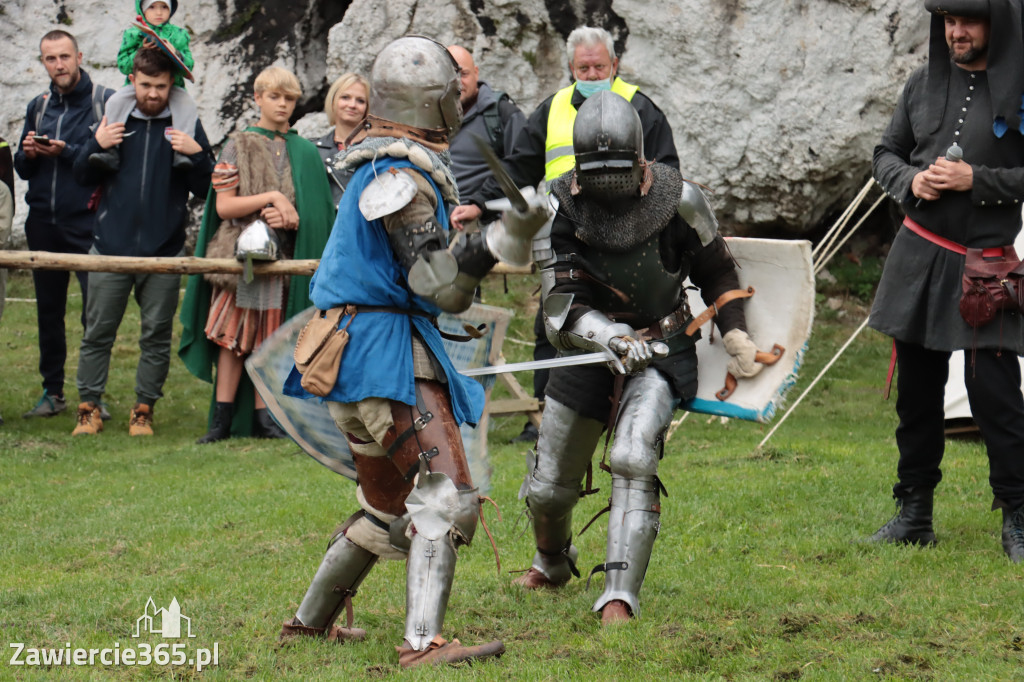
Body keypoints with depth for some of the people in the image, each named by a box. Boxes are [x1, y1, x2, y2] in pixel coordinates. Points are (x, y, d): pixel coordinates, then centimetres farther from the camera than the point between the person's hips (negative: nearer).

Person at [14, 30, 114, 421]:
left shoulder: (105, 101, -3)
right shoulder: (38, 107, 14)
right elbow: (23, 170, 18)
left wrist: (66, 152, -18)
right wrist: (27, 155, -4)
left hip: (87, 223, -5)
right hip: (44, 224, 6)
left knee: (95, 309, -8)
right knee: (48, 310, 9)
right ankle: (52, 392, 16)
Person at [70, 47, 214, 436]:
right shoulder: (113, 118, 6)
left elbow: (204, 190, 2)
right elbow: (83, 177, 10)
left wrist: (197, 156, -15)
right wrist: (96, 146, -7)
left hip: (164, 252, -1)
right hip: (111, 247, 1)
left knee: (156, 337, 4)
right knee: (97, 333, 3)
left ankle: (144, 410, 13)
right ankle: (89, 408, 11)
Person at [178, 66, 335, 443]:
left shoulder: (305, 152, 11)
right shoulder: (238, 147, 4)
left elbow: (318, 212, 9)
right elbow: (223, 206, -4)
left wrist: (291, 217, -11)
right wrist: (272, 197, -13)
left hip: (283, 255, 2)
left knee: (269, 339, 3)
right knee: (233, 335, -5)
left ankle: (261, 418, 7)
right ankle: (223, 418, -1)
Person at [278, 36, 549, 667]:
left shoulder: (378, 168, 16)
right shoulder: (400, 177, -15)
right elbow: (439, 286, -20)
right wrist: (503, 237, -29)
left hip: (364, 354, 10)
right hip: (386, 357, -10)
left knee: (390, 507, 21)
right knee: (446, 496, -18)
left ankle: (310, 621, 30)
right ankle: (424, 642, -28)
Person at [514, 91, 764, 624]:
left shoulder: (677, 200, -13)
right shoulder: (560, 207, -12)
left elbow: (715, 270, 6)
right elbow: (561, 304, -19)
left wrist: (735, 335, -1)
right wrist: (611, 339, -36)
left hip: (663, 348, -2)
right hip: (589, 349, 2)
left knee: (633, 458, -29)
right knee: (547, 488, 13)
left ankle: (620, 596, -29)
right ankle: (553, 563, 48)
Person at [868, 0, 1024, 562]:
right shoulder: (923, 84, 8)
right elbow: (886, 154, 16)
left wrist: (975, 180, -17)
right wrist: (912, 180, -4)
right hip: (919, 257, 5)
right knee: (916, 391, 11)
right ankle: (914, 514, 22)